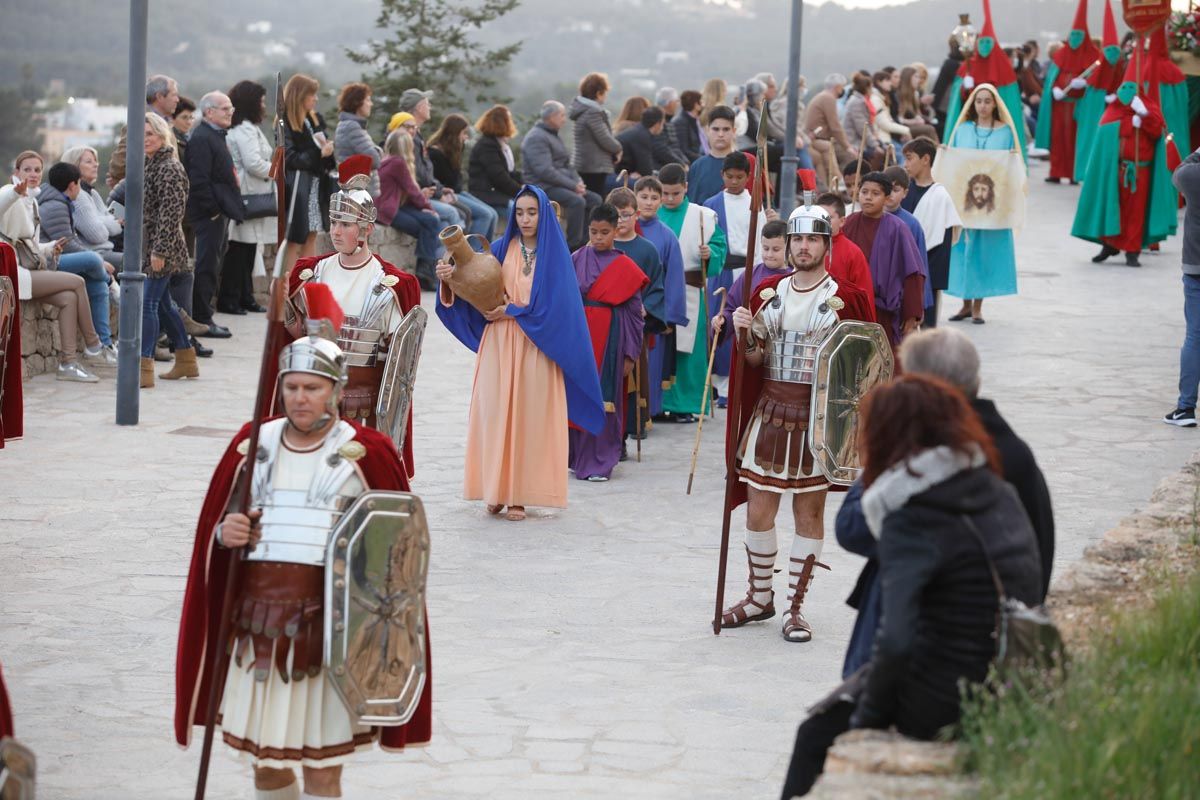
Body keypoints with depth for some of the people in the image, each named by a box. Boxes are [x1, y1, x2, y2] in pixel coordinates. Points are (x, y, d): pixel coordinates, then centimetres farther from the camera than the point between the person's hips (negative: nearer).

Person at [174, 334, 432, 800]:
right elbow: (215, 528, 17)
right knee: (263, 759, 12)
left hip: (330, 629, -4)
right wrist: (226, 533, -4)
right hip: (261, 624, 4)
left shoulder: (366, 454, -2)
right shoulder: (253, 446, 10)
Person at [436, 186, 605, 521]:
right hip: (499, 345, 2)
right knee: (496, 413, -2)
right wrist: (450, 277, -24)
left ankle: (520, 495, 0)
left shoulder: (555, 254, 2)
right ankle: (496, 490, 4)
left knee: (529, 416, -2)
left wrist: (511, 311, -10)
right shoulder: (501, 250, 7)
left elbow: (555, 304, -6)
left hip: (536, 348, -2)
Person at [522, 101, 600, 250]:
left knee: (594, 199, 1)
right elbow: (545, 171, -22)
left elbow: (566, 165, 23)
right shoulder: (536, 138, -13)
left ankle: (583, 242, 0)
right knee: (577, 201, -30)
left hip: (559, 185, 10)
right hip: (543, 187, -10)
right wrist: (573, 185, -20)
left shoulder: (553, 136, 21)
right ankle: (573, 246, -27)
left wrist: (578, 181, 2)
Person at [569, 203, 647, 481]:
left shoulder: (626, 268, -2)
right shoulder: (577, 259, 4)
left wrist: (630, 354, -3)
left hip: (608, 338, -2)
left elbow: (634, 312, -1)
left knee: (603, 398, -2)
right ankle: (578, 456, 19)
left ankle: (599, 462, 4)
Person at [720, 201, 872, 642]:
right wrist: (745, 335, -10)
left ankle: (796, 607, 11)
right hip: (770, 411, 3)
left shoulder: (845, 299, -2)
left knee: (810, 511, 3)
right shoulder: (768, 292, 8)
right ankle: (759, 597, 22)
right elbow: (755, 359, 8)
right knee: (758, 510, 5)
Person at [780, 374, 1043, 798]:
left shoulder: (910, 523, -17)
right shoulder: (999, 495, 6)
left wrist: (867, 714, -11)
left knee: (817, 735, 15)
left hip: (944, 710, -8)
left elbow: (895, 642, -27)